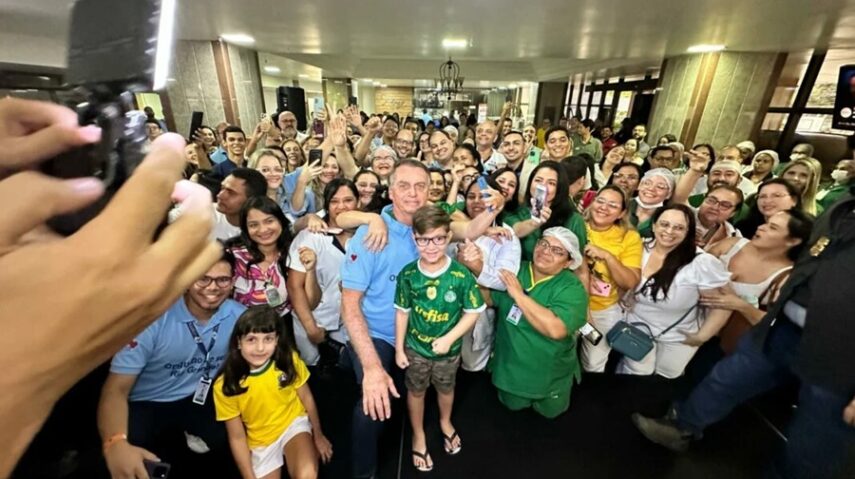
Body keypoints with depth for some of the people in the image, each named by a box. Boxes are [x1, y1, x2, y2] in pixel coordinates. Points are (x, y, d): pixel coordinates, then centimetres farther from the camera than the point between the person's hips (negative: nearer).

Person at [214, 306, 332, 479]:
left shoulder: (289, 360, -21)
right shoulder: (225, 386, -22)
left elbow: (306, 398, -5)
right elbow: (237, 437, -9)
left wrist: (318, 436, 7)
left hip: (294, 424, -2)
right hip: (260, 442, 2)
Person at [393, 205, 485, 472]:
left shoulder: (461, 275, -24)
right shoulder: (408, 274, -19)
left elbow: (472, 312, -14)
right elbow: (402, 312, -8)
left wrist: (449, 339, -21)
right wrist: (399, 348, -3)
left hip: (449, 349, 0)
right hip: (415, 348, 0)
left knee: (446, 389, 26)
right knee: (416, 391, 21)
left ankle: (445, 423, 59)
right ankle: (418, 435, 50)